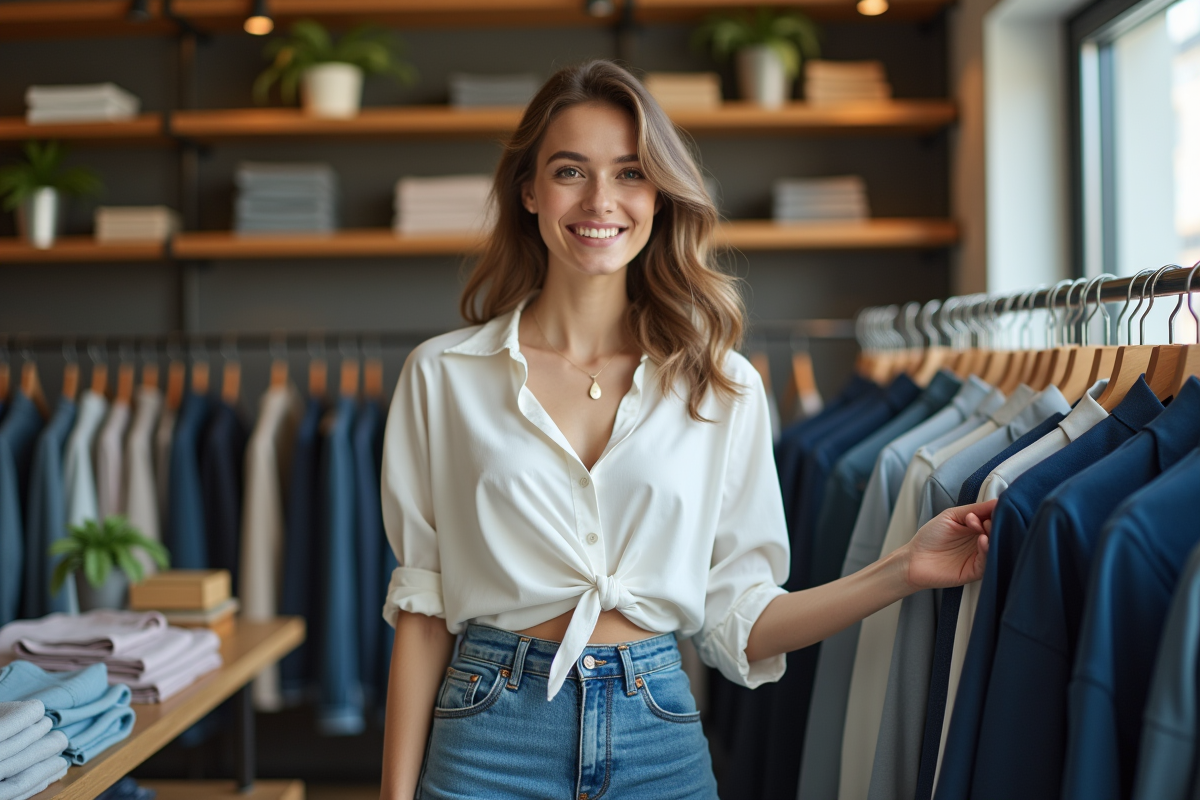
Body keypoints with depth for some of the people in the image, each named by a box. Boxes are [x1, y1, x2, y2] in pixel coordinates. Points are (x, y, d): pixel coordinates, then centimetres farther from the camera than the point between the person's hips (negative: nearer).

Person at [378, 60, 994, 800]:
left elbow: (737, 619, 2)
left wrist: (905, 571, -7)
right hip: (490, 739, -1)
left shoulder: (725, 385, 1)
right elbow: (421, 608, -1)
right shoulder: (442, 374, -2)